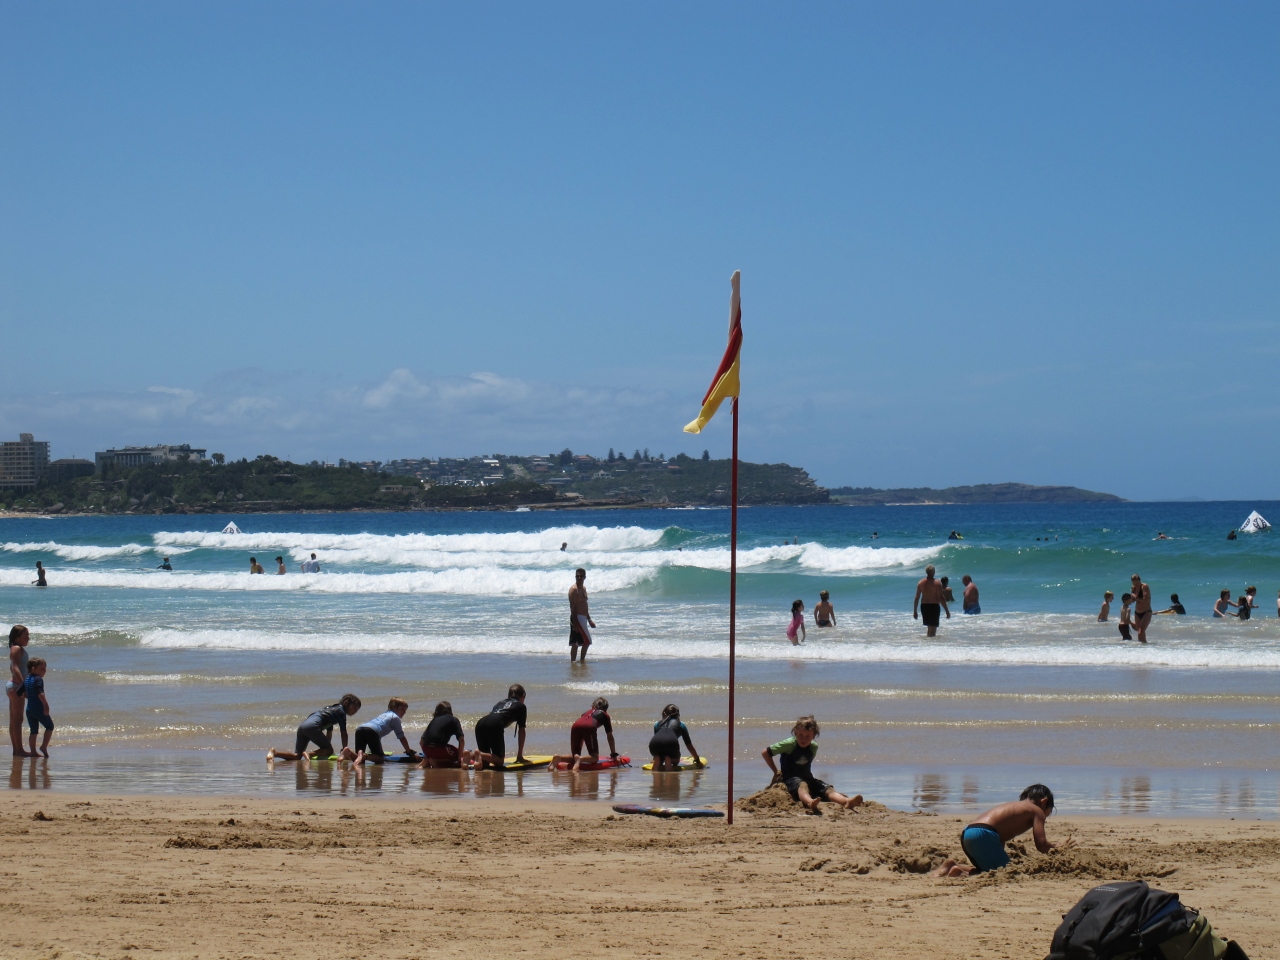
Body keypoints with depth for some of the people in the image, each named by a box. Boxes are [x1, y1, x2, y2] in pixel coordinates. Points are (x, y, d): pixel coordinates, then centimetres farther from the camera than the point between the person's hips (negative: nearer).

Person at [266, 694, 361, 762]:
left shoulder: (332, 708, 32)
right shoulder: (341, 711, 6)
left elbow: (329, 732, 36)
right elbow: (344, 732, 3)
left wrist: (328, 747, 37)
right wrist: (344, 749, 8)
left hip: (303, 726, 8)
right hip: (312, 727, -8)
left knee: (297, 756, 7)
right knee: (329, 751, 0)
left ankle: (274, 752, -13)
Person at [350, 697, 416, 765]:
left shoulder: (383, 715, 39)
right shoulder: (395, 717, 17)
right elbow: (402, 737, 14)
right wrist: (409, 752, 22)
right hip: (371, 731, -7)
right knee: (380, 759, 0)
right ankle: (364, 756, -29)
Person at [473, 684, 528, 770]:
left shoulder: (500, 703, 39)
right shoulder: (521, 706, 25)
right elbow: (521, 731, 24)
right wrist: (520, 755, 28)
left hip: (479, 724, 6)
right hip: (495, 726, -6)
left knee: (485, 762, 13)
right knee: (499, 761, 1)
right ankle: (480, 755, -27)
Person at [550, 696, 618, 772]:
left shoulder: (588, 712, 42)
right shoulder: (605, 715, 31)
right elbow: (610, 737, 29)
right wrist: (614, 754, 37)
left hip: (575, 726, 4)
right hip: (589, 727, -4)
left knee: (575, 756, 14)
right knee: (595, 758, 2)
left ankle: (559, 757, -16)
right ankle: (580, 759, -30)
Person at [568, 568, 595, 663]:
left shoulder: (583, 588, 16)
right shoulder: (573, 589, -13)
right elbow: (572, 607, -18)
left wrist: (589, 619, 25)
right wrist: (575, 623, -23)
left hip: (583, 618, 9)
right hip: (577, 618, -9)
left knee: (575, 644, 9)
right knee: (587, 641, -9)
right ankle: (582, 660, -3)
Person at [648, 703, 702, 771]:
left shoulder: (657, 724, 35)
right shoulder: (680, 724, 32)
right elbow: (689, 745, 36)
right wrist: (697, 760, 48)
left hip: (654, 744, 2)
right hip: (671, 742, -2)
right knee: (675, 760, 30)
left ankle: (657, 758, -1)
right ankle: (668, 759, -3)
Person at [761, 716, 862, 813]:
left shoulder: (814, 747, 10)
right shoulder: (789, 744, -6)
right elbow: (765, 753, -1)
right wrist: (775, 771, 3)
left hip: (808, 778, 7)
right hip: (791, 779, -7)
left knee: (828, 789, -20)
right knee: (803, 786, -41)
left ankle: (847, 802, -48)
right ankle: (810, 803, -75)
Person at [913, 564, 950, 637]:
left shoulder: (920, 583, 3)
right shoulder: (937, 583, -11)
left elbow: (917, 598, 5)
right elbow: (941, 598, -14)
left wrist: (915, 611, 13)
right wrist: (947, 611, -9)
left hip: (924, 606, 5)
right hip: (934, 606, -5)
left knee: (930, 627, 22)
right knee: (933, 629, -3)